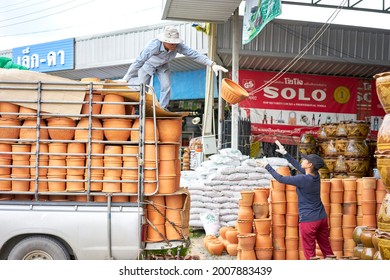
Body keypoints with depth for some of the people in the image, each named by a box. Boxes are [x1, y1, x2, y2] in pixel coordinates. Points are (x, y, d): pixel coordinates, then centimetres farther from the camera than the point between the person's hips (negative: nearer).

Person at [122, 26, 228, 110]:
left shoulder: (178, 46, -32)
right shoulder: (154, 45, -43)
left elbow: (194, 54, -31)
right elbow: (139, 61, -37)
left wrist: (213, 65, -40)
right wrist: (125, 79, -33)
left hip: (162, 65, 4)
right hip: (148, 64, -3)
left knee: (166, 86, -9)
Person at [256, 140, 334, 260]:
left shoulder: (303, 179, -20)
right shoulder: (315, 175, 2)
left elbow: (281, 179, -13)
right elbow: (298, 166, 16)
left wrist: (267, 166, -3)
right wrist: (285, 153, 20)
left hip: (308, 220, -8)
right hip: (322, 218, 8)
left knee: (310, 253, 3)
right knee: (327, 249, 16)